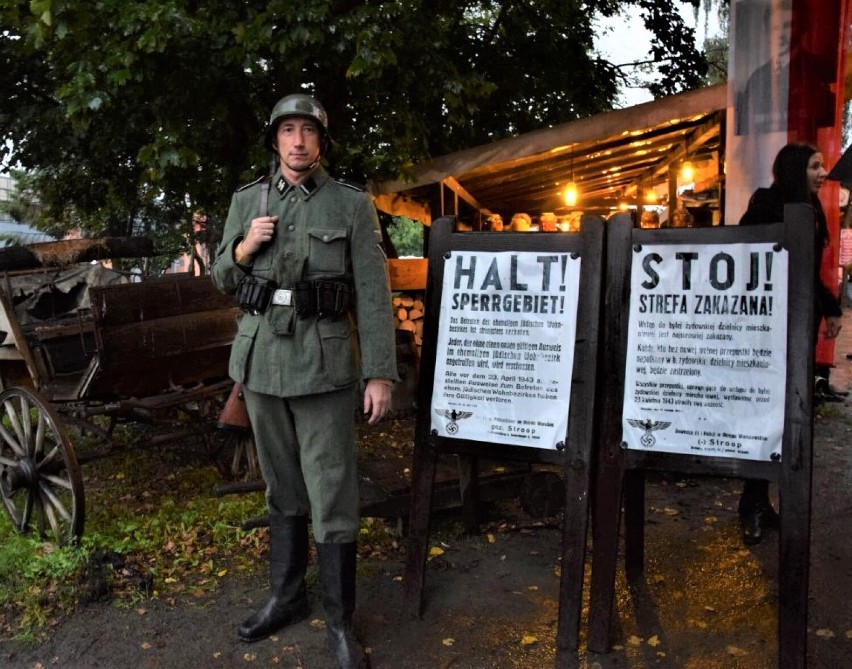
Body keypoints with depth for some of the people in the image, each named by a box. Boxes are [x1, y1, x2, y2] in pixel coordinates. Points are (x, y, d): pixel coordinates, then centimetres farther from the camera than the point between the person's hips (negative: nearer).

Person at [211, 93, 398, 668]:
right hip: (261, 362, 4)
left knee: (332, 499, -1)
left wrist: (380, 374, -12)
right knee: (282, 490, 16)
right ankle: (287, 597, 33)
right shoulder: (247, 201, 8)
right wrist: (244, 248, -6)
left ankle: (341, 621, 14)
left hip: (324, 367, -4)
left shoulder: (352, 205, -3)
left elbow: (373, 293, -6)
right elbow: (224, 281, 15)